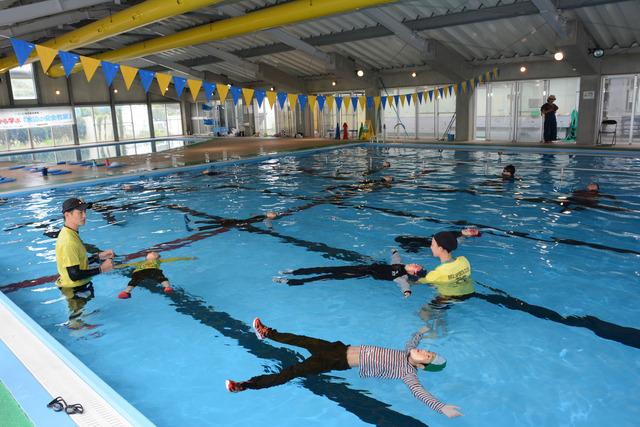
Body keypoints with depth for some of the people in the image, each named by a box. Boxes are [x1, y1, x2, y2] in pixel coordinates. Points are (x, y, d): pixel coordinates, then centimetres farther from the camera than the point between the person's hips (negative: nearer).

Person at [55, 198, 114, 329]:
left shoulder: (71, 234, 2)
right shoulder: (68, 242, -31)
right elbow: (74, 275, -31)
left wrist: (99, 256, 5)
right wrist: (101, 269, -22)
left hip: (81, 288, 10)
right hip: (75, 292, -10)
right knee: (78, 323, 13)